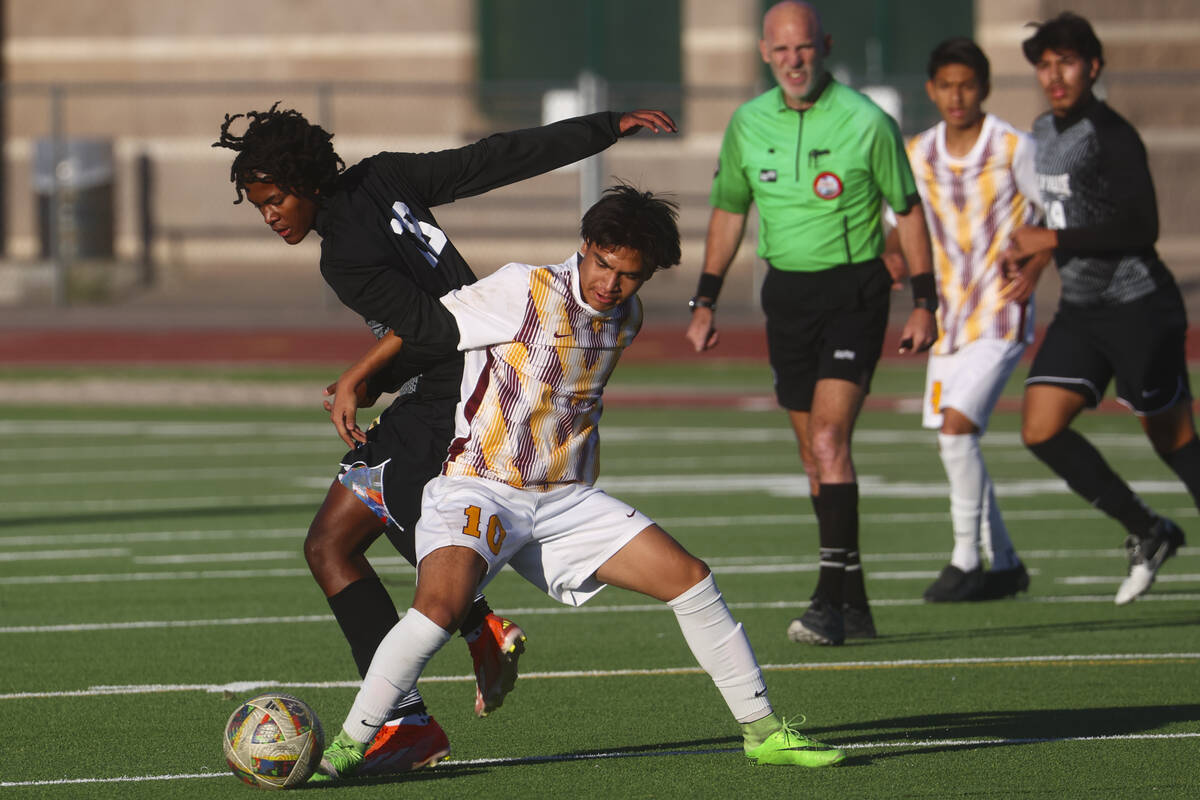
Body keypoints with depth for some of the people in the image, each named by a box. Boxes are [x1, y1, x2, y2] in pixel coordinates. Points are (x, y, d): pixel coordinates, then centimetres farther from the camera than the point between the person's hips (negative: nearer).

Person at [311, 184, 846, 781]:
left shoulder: (625, 319, 7)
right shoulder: (525, 291, -14)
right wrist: (355, 381, 3)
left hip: (565, 499, 6)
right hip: (478, 486, -6)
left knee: (689, 577, -2)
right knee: (440, 608, -32)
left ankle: (762, 731, 10)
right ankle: (346, 747, -20)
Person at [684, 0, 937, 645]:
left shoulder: (866, 122, -11)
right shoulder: (748, 124, 2)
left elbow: (907, 208, -1)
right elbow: (728, 211, 15)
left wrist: (924, 303, -2)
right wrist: (704, 302, 13)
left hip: (854, 289, -5)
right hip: (786, 291, 5)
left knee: (828, 438, -18)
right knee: (814, 452, 8)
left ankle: (831, 599, -19)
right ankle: (853, 603, 17)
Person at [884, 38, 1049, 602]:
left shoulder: (1015, 148, -9)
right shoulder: (918, 154, 5)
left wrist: (1034, 268, -17)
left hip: (1002, 317, -6)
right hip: (949, 318, 6)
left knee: (956, 427, -19)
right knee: (954, 445, 7)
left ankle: (967, 562, -10)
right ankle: (1004, 565, 21)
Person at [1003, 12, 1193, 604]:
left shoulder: (1112, 136, -15)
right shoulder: (1043, 132, 11)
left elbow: (1141, 228, -22)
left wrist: (1052, 240, -21)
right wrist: (1027, 251, 9)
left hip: (1139, 307, -8)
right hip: (1079, 310, 8)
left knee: (1172, 439, -1)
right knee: (1042, 429, -4)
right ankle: (1147, 533, 8)